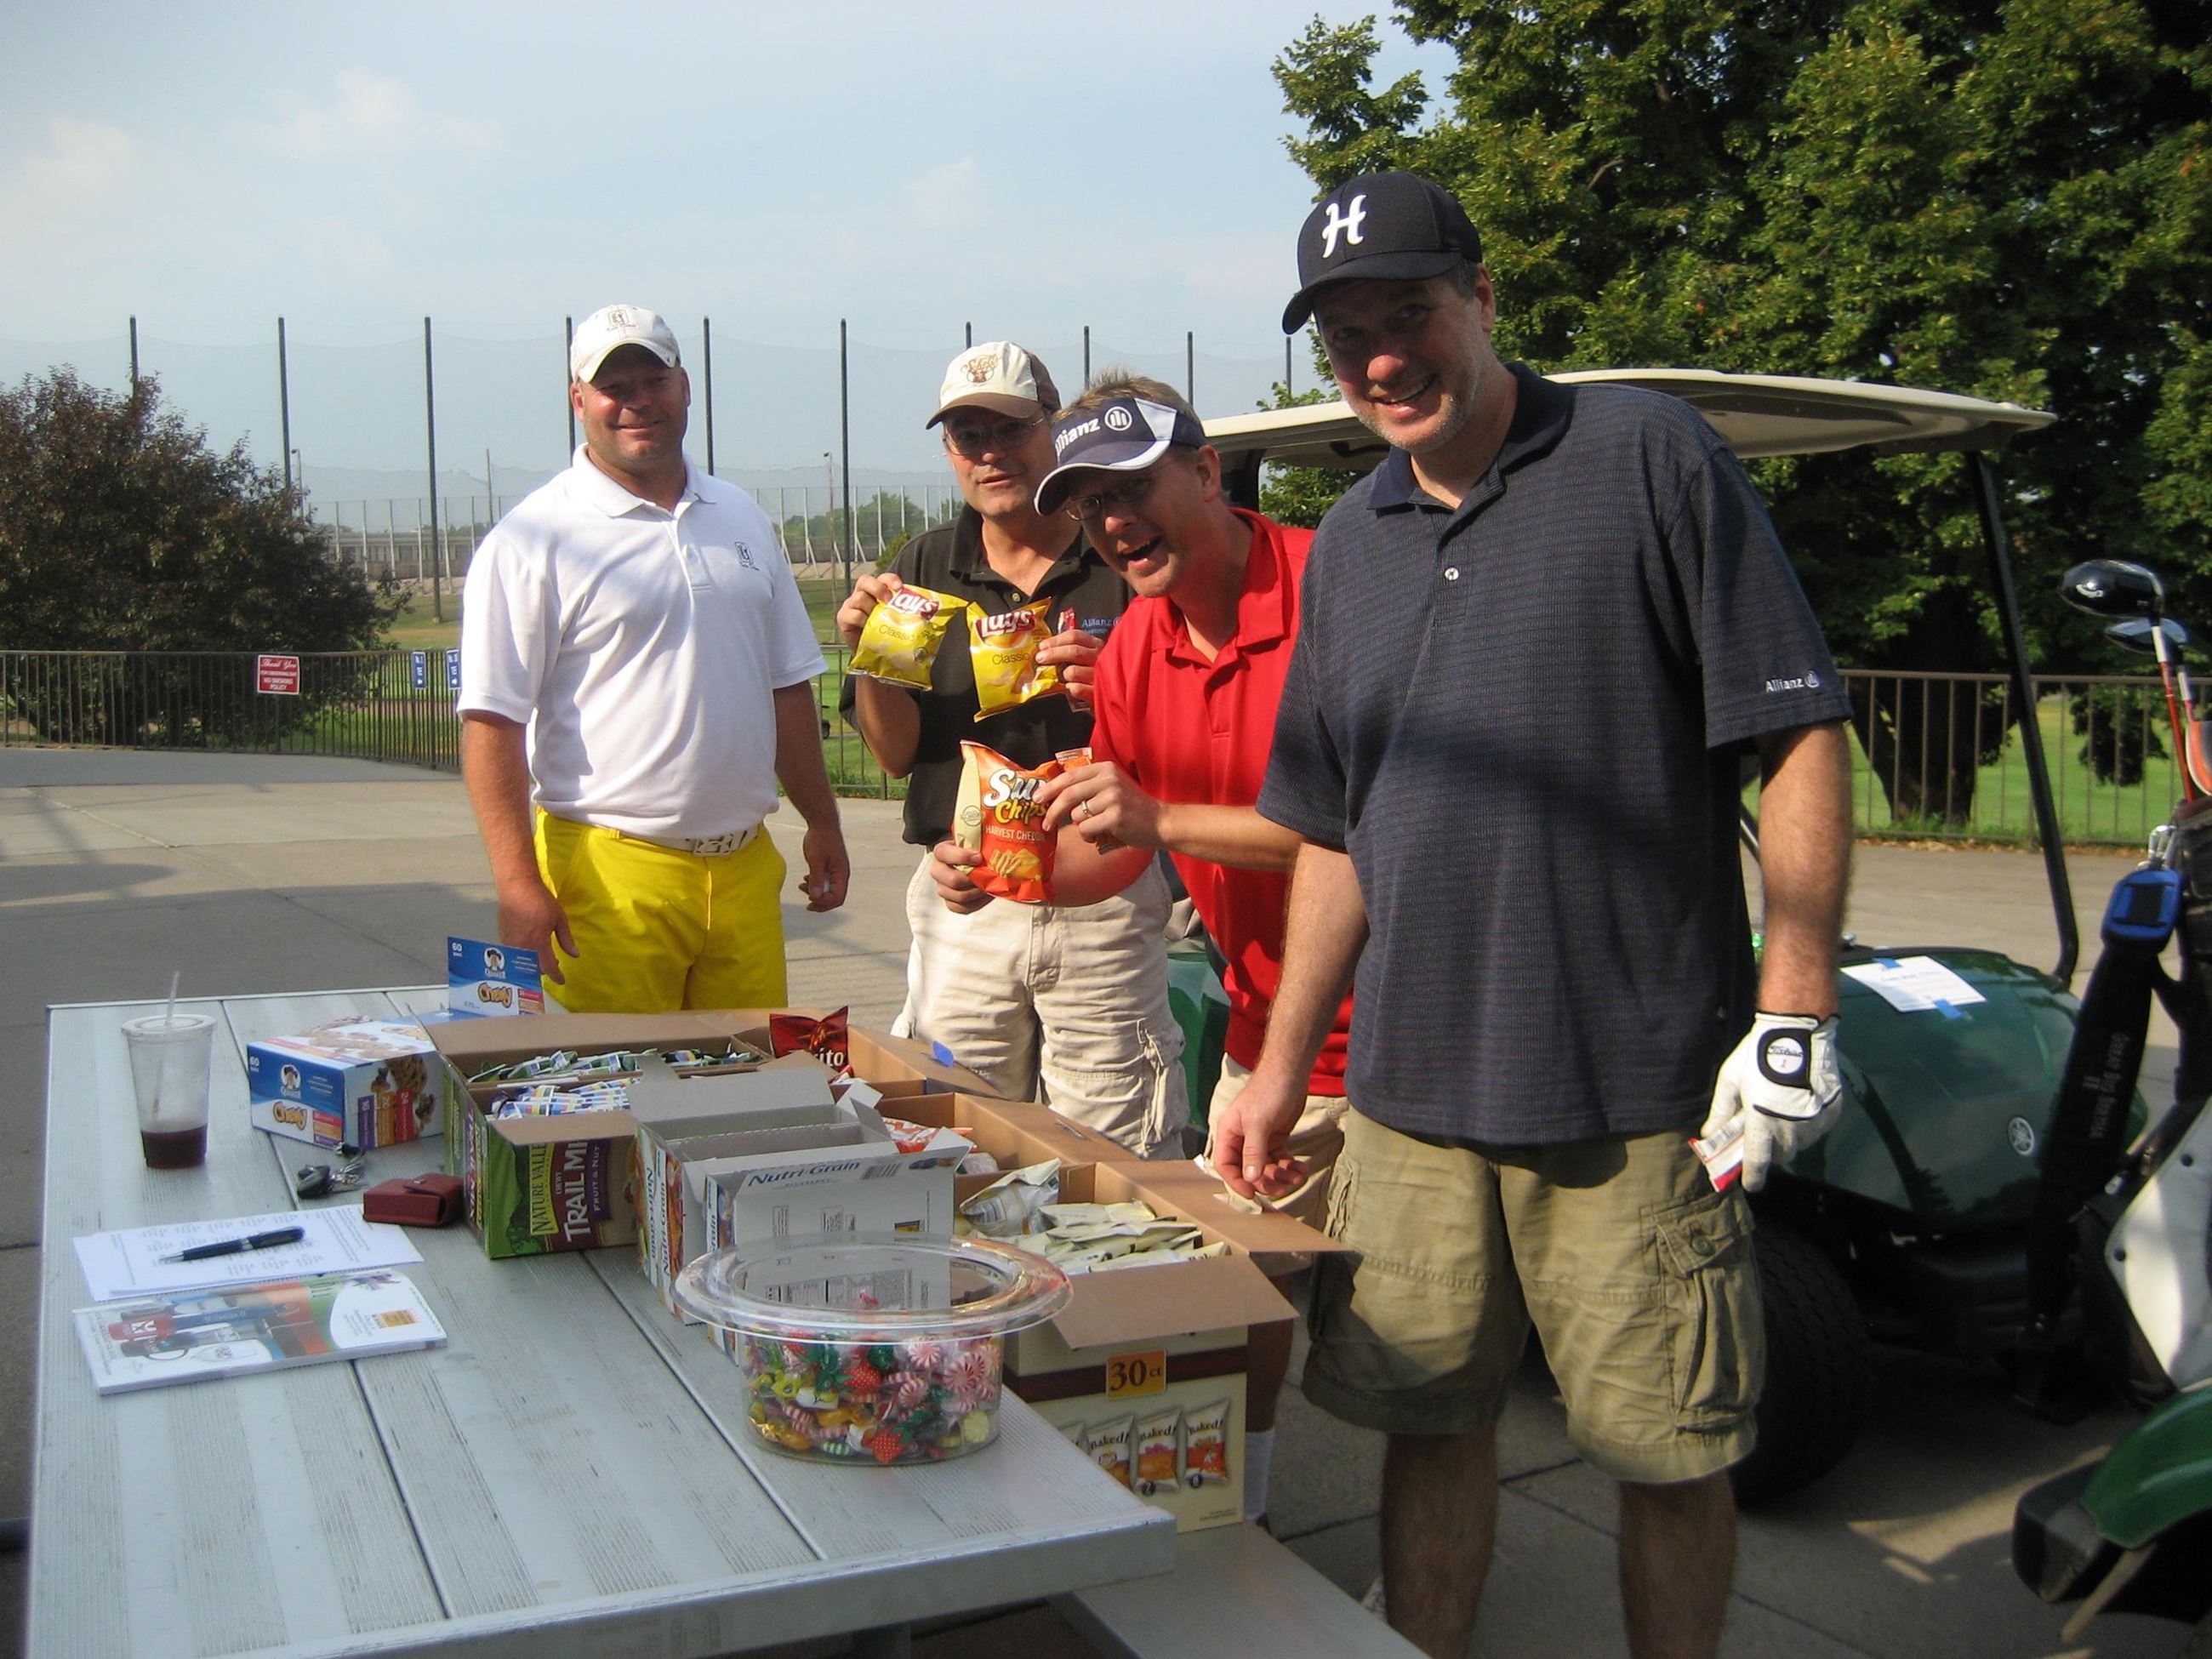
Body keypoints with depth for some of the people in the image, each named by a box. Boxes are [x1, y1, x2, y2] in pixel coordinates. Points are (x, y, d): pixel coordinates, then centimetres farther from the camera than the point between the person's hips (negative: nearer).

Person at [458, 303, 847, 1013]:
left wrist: (821, 821, 16)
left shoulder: (742, 520, 15)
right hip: (610, 873, -5)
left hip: (745, 868, 5)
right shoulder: (535, 538, -4)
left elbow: (787, 685, 20)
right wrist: (519, 882, -16)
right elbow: (492, 721, -9)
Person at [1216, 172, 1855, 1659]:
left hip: (1639, 1086, -4)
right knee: (1430, 1422, 13)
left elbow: (1802, 736, -6)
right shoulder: (1347, 546, 12)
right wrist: (1282, 1069, 15)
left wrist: (1796, 1006, -13)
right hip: (1411, 1089, 5)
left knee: (1669, 1450, 6)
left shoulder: (1647, 458, -3)